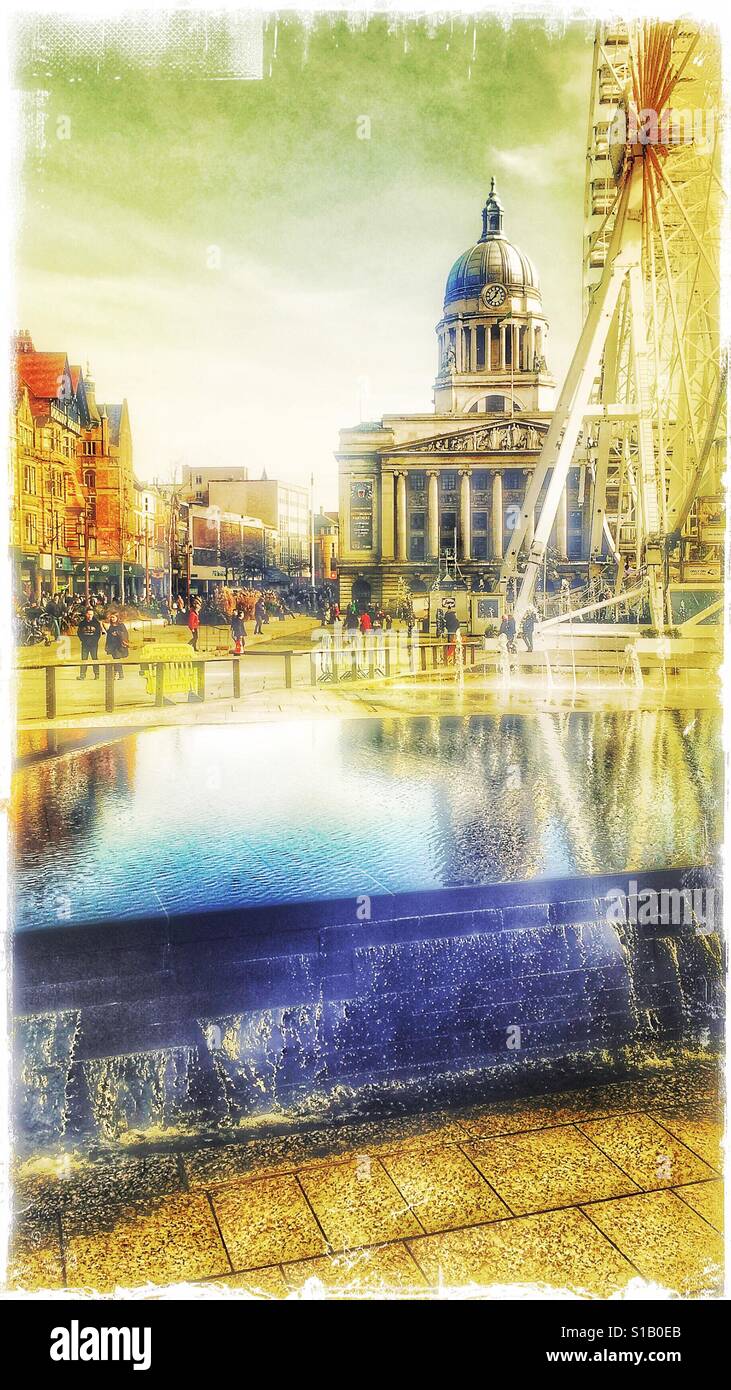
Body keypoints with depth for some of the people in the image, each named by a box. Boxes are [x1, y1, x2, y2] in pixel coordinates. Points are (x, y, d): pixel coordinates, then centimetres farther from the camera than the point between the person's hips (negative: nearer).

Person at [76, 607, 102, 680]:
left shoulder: (96, 622, 1)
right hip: (85, 644, 2)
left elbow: (99, 632, 4)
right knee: (84, 659, -1)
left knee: (95, 659, 0)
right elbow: (78, 632, 14)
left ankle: (96, 675, 6)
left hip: (94, 644, -2)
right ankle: (82, 675, -2)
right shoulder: (82, 623, 7)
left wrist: (96, 640, -5)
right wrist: (82, 639, 3)